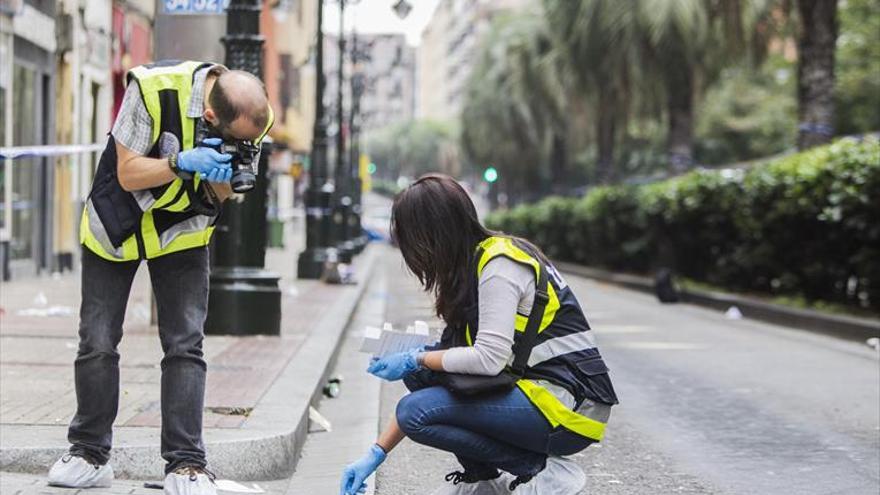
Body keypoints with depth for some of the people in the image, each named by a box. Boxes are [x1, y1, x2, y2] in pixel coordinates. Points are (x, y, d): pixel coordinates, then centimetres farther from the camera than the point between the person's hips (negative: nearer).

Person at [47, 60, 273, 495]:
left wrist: (220, 177, -29)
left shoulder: (255, 113, -18)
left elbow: (221, 195, -5)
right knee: (97, 342, 2)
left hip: (182, 230, 2)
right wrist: (182, 162, -39)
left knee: (185, 343, -8)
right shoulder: (154, 88, -32)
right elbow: (127, 173, -23)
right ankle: (90, 454, 17)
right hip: (117, 222, -2)